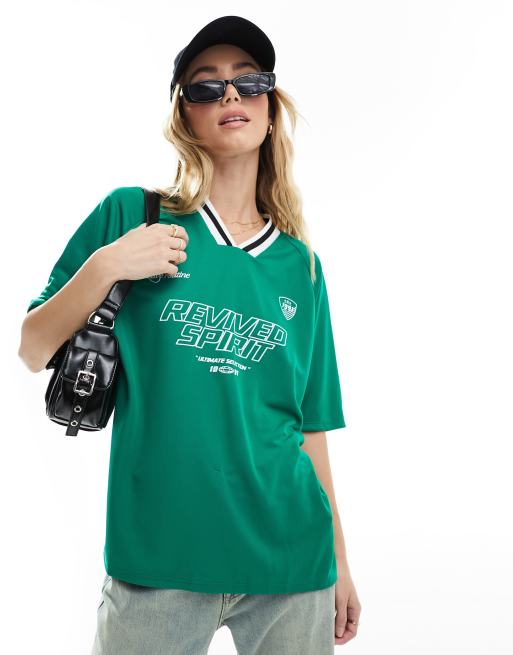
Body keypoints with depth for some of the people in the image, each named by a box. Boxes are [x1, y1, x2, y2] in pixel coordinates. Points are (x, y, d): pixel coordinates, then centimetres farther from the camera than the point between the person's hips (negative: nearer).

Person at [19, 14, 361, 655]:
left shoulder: (300, 265, 7)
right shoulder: (131, 217, 0)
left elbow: (309, 425, 10)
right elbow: (32, 352, 3)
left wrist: (339, 565, 11)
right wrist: (102, 268, -13)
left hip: (289, 556, 3)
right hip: (159, 555, -2)